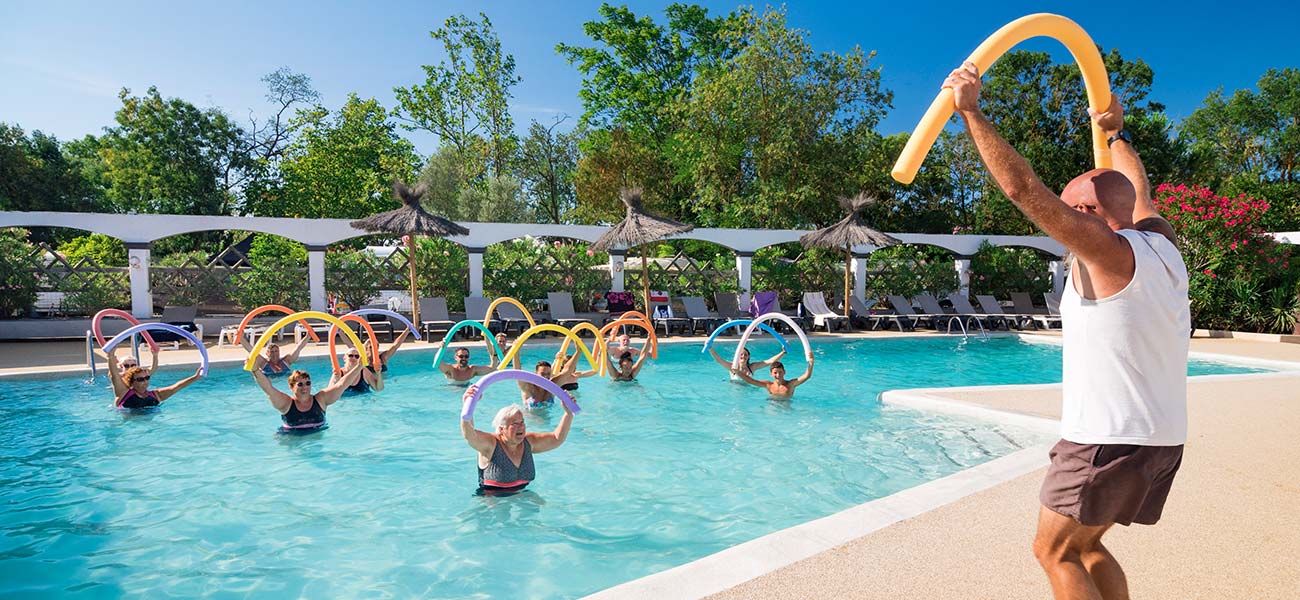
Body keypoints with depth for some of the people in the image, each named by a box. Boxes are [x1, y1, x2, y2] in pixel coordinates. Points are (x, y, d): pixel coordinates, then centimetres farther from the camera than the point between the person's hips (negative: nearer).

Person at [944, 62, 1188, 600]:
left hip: (1110, 439, -9)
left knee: (1055, 552, 7)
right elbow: (1139, 194, 30)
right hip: (1164, 438, 9)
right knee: (1085, 545, 22)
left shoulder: (1108, 253, -14)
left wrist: (972, 113, -16)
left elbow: (1023, 188, -21)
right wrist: (1116, 134, 44)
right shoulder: (1163, 245, 8)